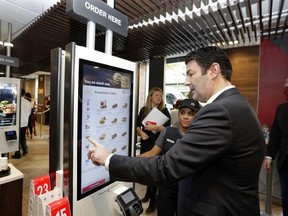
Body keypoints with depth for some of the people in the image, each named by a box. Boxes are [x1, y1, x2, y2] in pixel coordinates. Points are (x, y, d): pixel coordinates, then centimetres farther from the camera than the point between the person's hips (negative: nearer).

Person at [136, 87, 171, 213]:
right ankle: (149, 193, 37)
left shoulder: (164, 111, -4)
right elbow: (137, 125, 10)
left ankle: (153, 200, 19)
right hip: (145, 144, 4)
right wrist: (141, 133, -9)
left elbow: (167, 128, -11)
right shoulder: (144, 110, 5)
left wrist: (154, 127, -24)